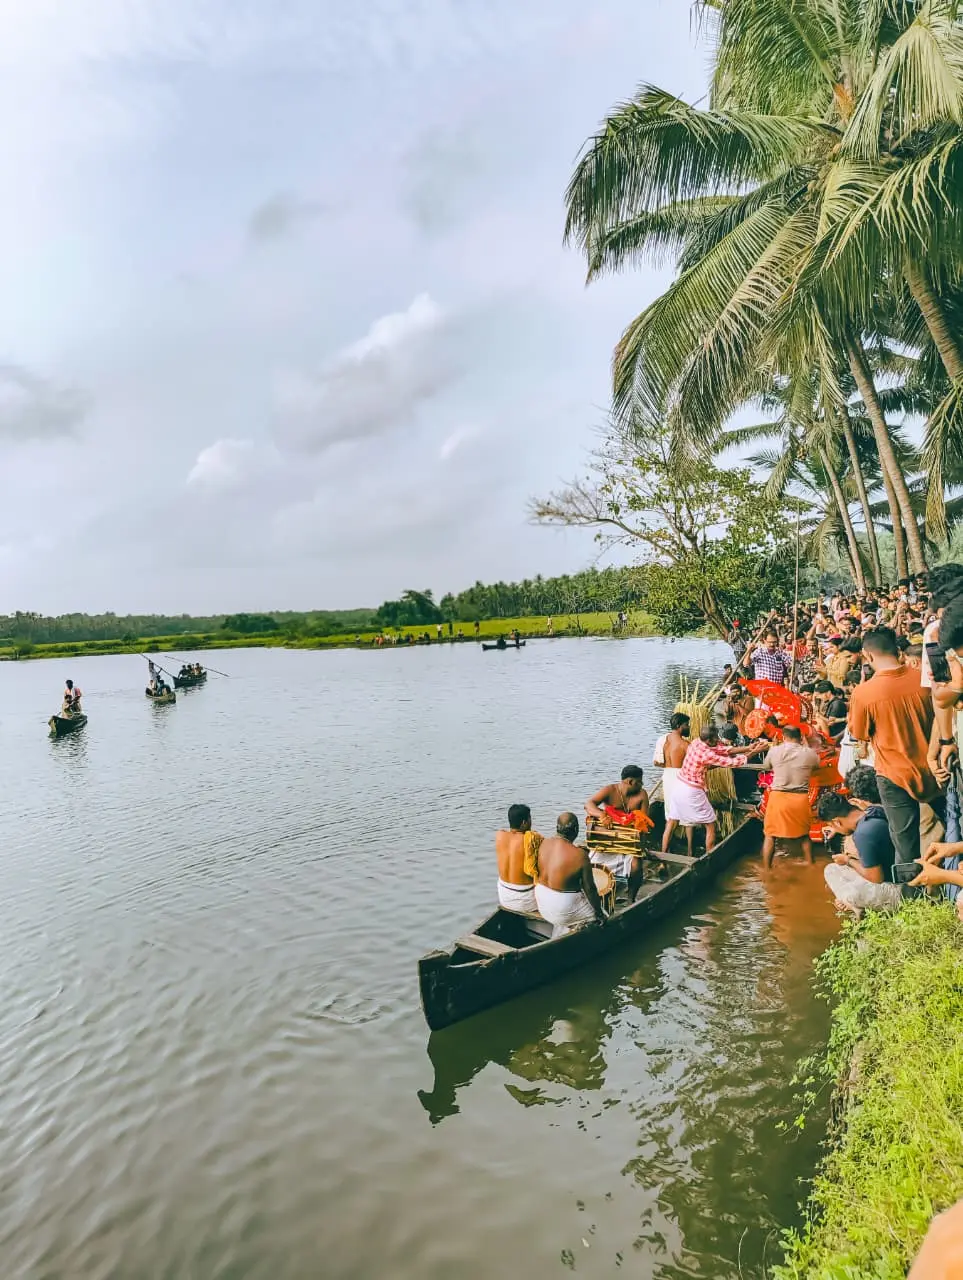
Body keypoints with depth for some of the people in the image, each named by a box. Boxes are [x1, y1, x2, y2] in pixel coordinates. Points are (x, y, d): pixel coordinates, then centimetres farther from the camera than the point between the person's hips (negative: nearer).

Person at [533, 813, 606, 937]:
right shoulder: (579, 855, -24)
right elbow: (590, 889, -15)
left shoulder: (542, 844, -10)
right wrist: (600, 913, -1)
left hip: (540, 900, 6)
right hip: (563, 907, -6)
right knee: (598, 918, 16)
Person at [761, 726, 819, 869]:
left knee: (770, 835, 12)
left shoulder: (774, 751, -4)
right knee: (804, 834, 23)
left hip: (778, 797, -2)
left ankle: (766, 869, 15)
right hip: (801, 799, 2)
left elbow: (766, 765, 17)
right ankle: (810, 866, 34)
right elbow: (816, 766, 21)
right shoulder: (809, 753, -2)